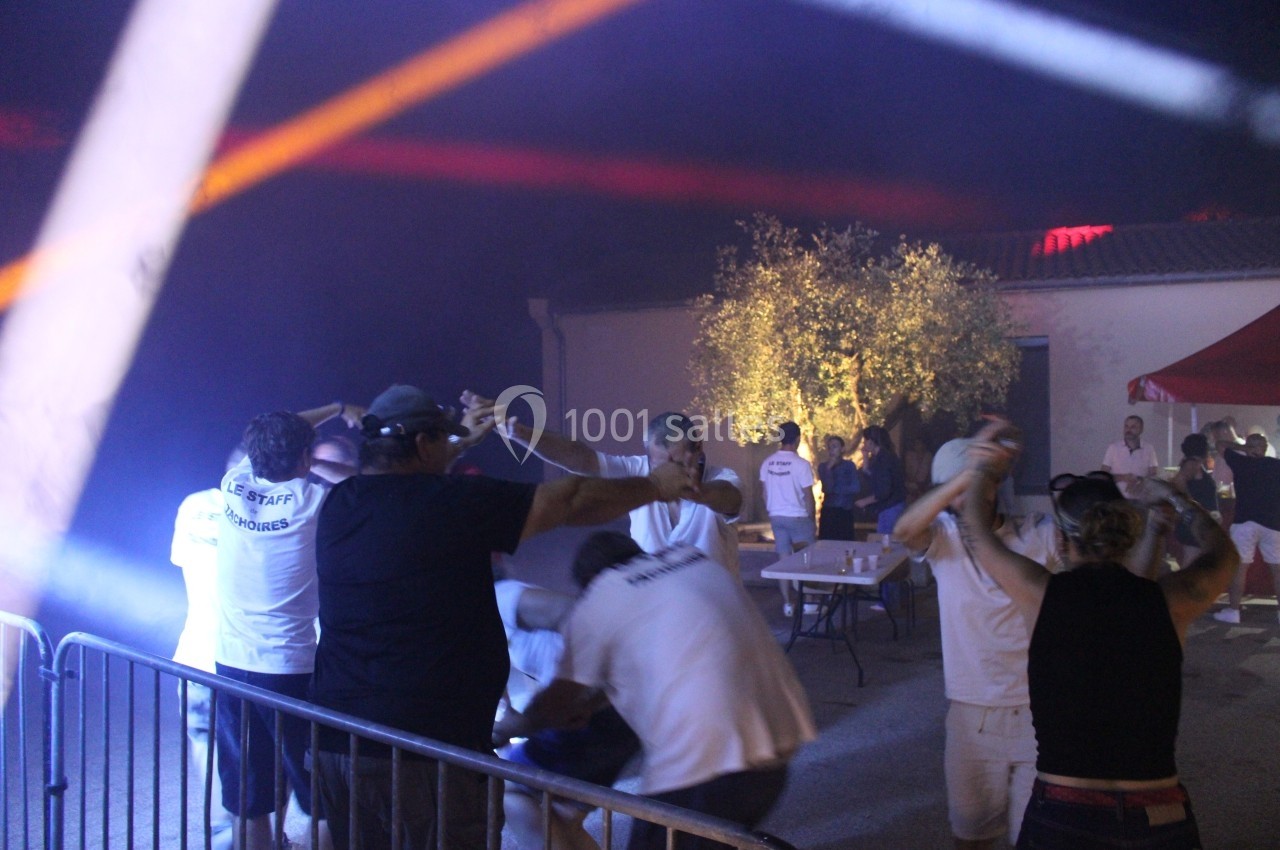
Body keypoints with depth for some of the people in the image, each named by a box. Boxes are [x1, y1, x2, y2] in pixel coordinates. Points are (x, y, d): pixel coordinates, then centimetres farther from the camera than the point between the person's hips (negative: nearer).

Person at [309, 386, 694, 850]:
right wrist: (655, 485, 9)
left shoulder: (338, 505, 4)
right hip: (426, 750, -7)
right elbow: (573, 501, -6)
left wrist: (463, 441, 36)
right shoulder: (455, 502, -15)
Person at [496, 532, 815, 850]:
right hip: (778, 740, 7)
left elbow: (559, 703, 10)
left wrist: (508, 727, 31)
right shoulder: (695, 558, 19)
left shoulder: (597, 602, 3)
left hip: (702, 762, -7)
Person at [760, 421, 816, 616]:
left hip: (776, 517, 5)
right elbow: (808, 496, -10)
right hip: (798, 517, -5)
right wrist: (811, 518, 2)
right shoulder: (801, 464, -13)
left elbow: (765, 492, 6)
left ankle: (787, 604, 11)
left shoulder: (767, 463, 1)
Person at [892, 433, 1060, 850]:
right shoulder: (943, 538, -6)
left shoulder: (1039, 533, -4)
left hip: (1039, 709, -1)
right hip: (972, 712, 1)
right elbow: (903, 530, -26)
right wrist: (971, 472, -37)